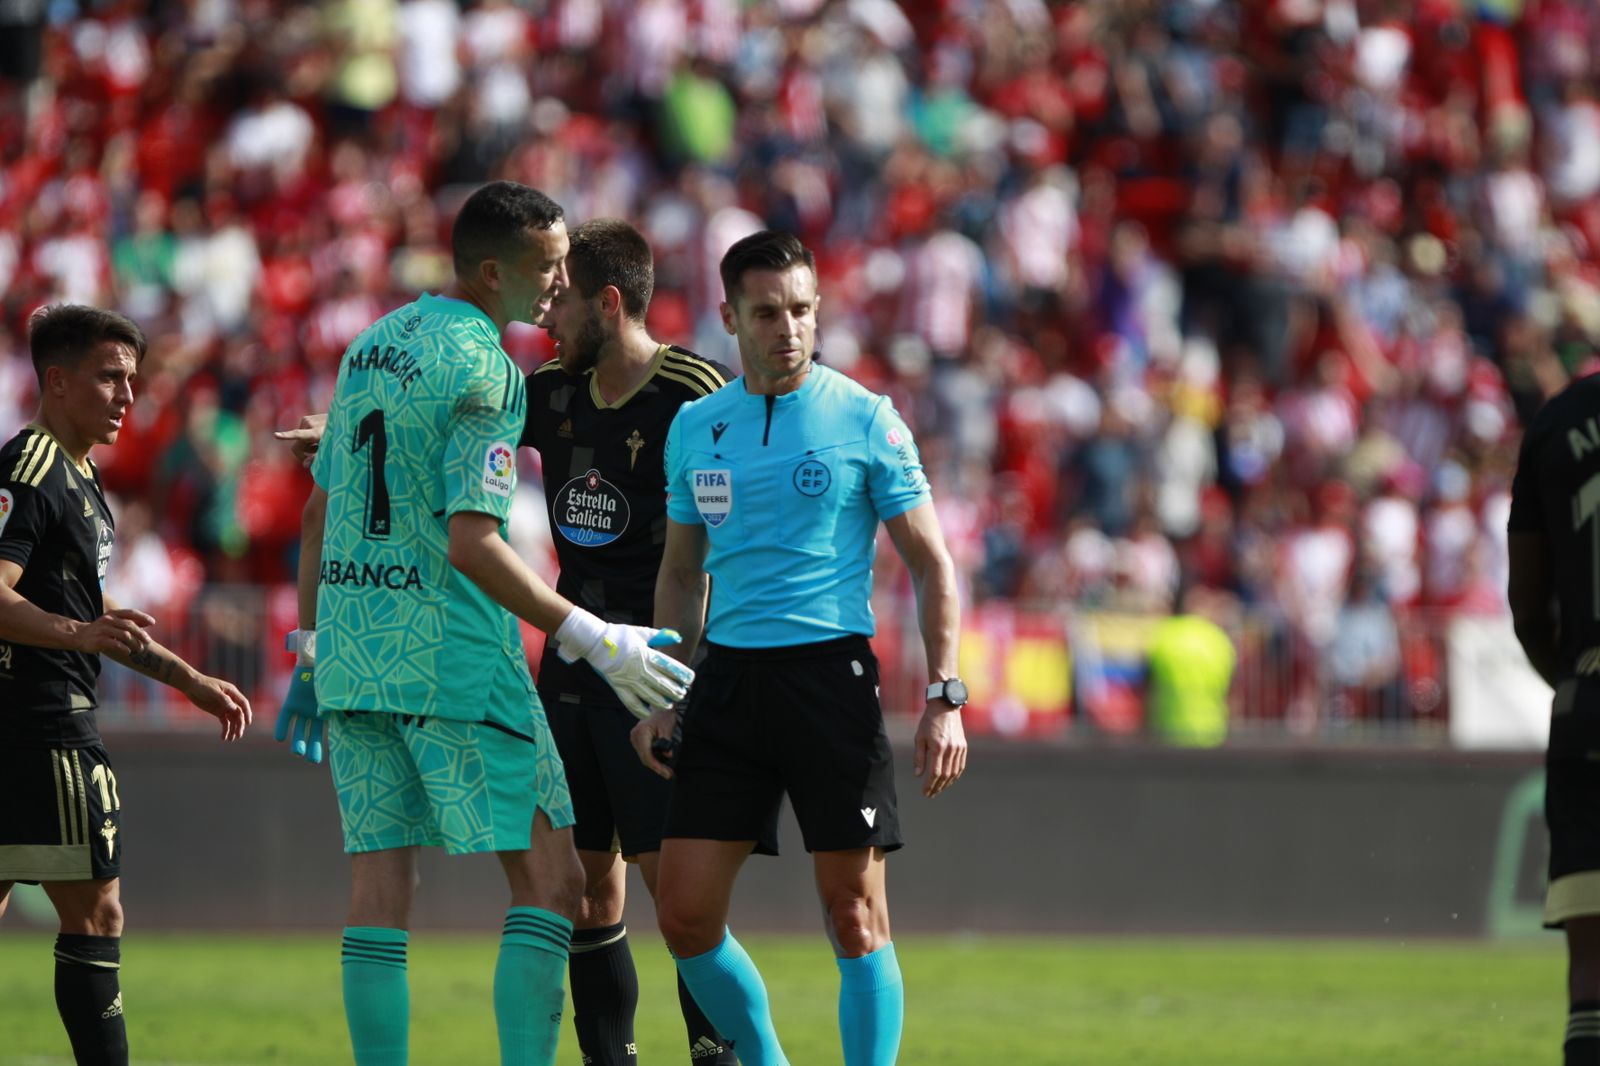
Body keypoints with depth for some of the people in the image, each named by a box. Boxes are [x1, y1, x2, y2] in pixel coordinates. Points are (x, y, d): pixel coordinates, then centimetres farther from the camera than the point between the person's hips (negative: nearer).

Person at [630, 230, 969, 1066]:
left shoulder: (866, 420, -2)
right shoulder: (695, 427, 10)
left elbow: (929, 563, 0)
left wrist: (944, 697, -9)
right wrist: (663, 695, 12)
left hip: (830, 675, -4)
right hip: (727, 678, 4)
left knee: (855, 914, -5)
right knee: (684, 913, 0)